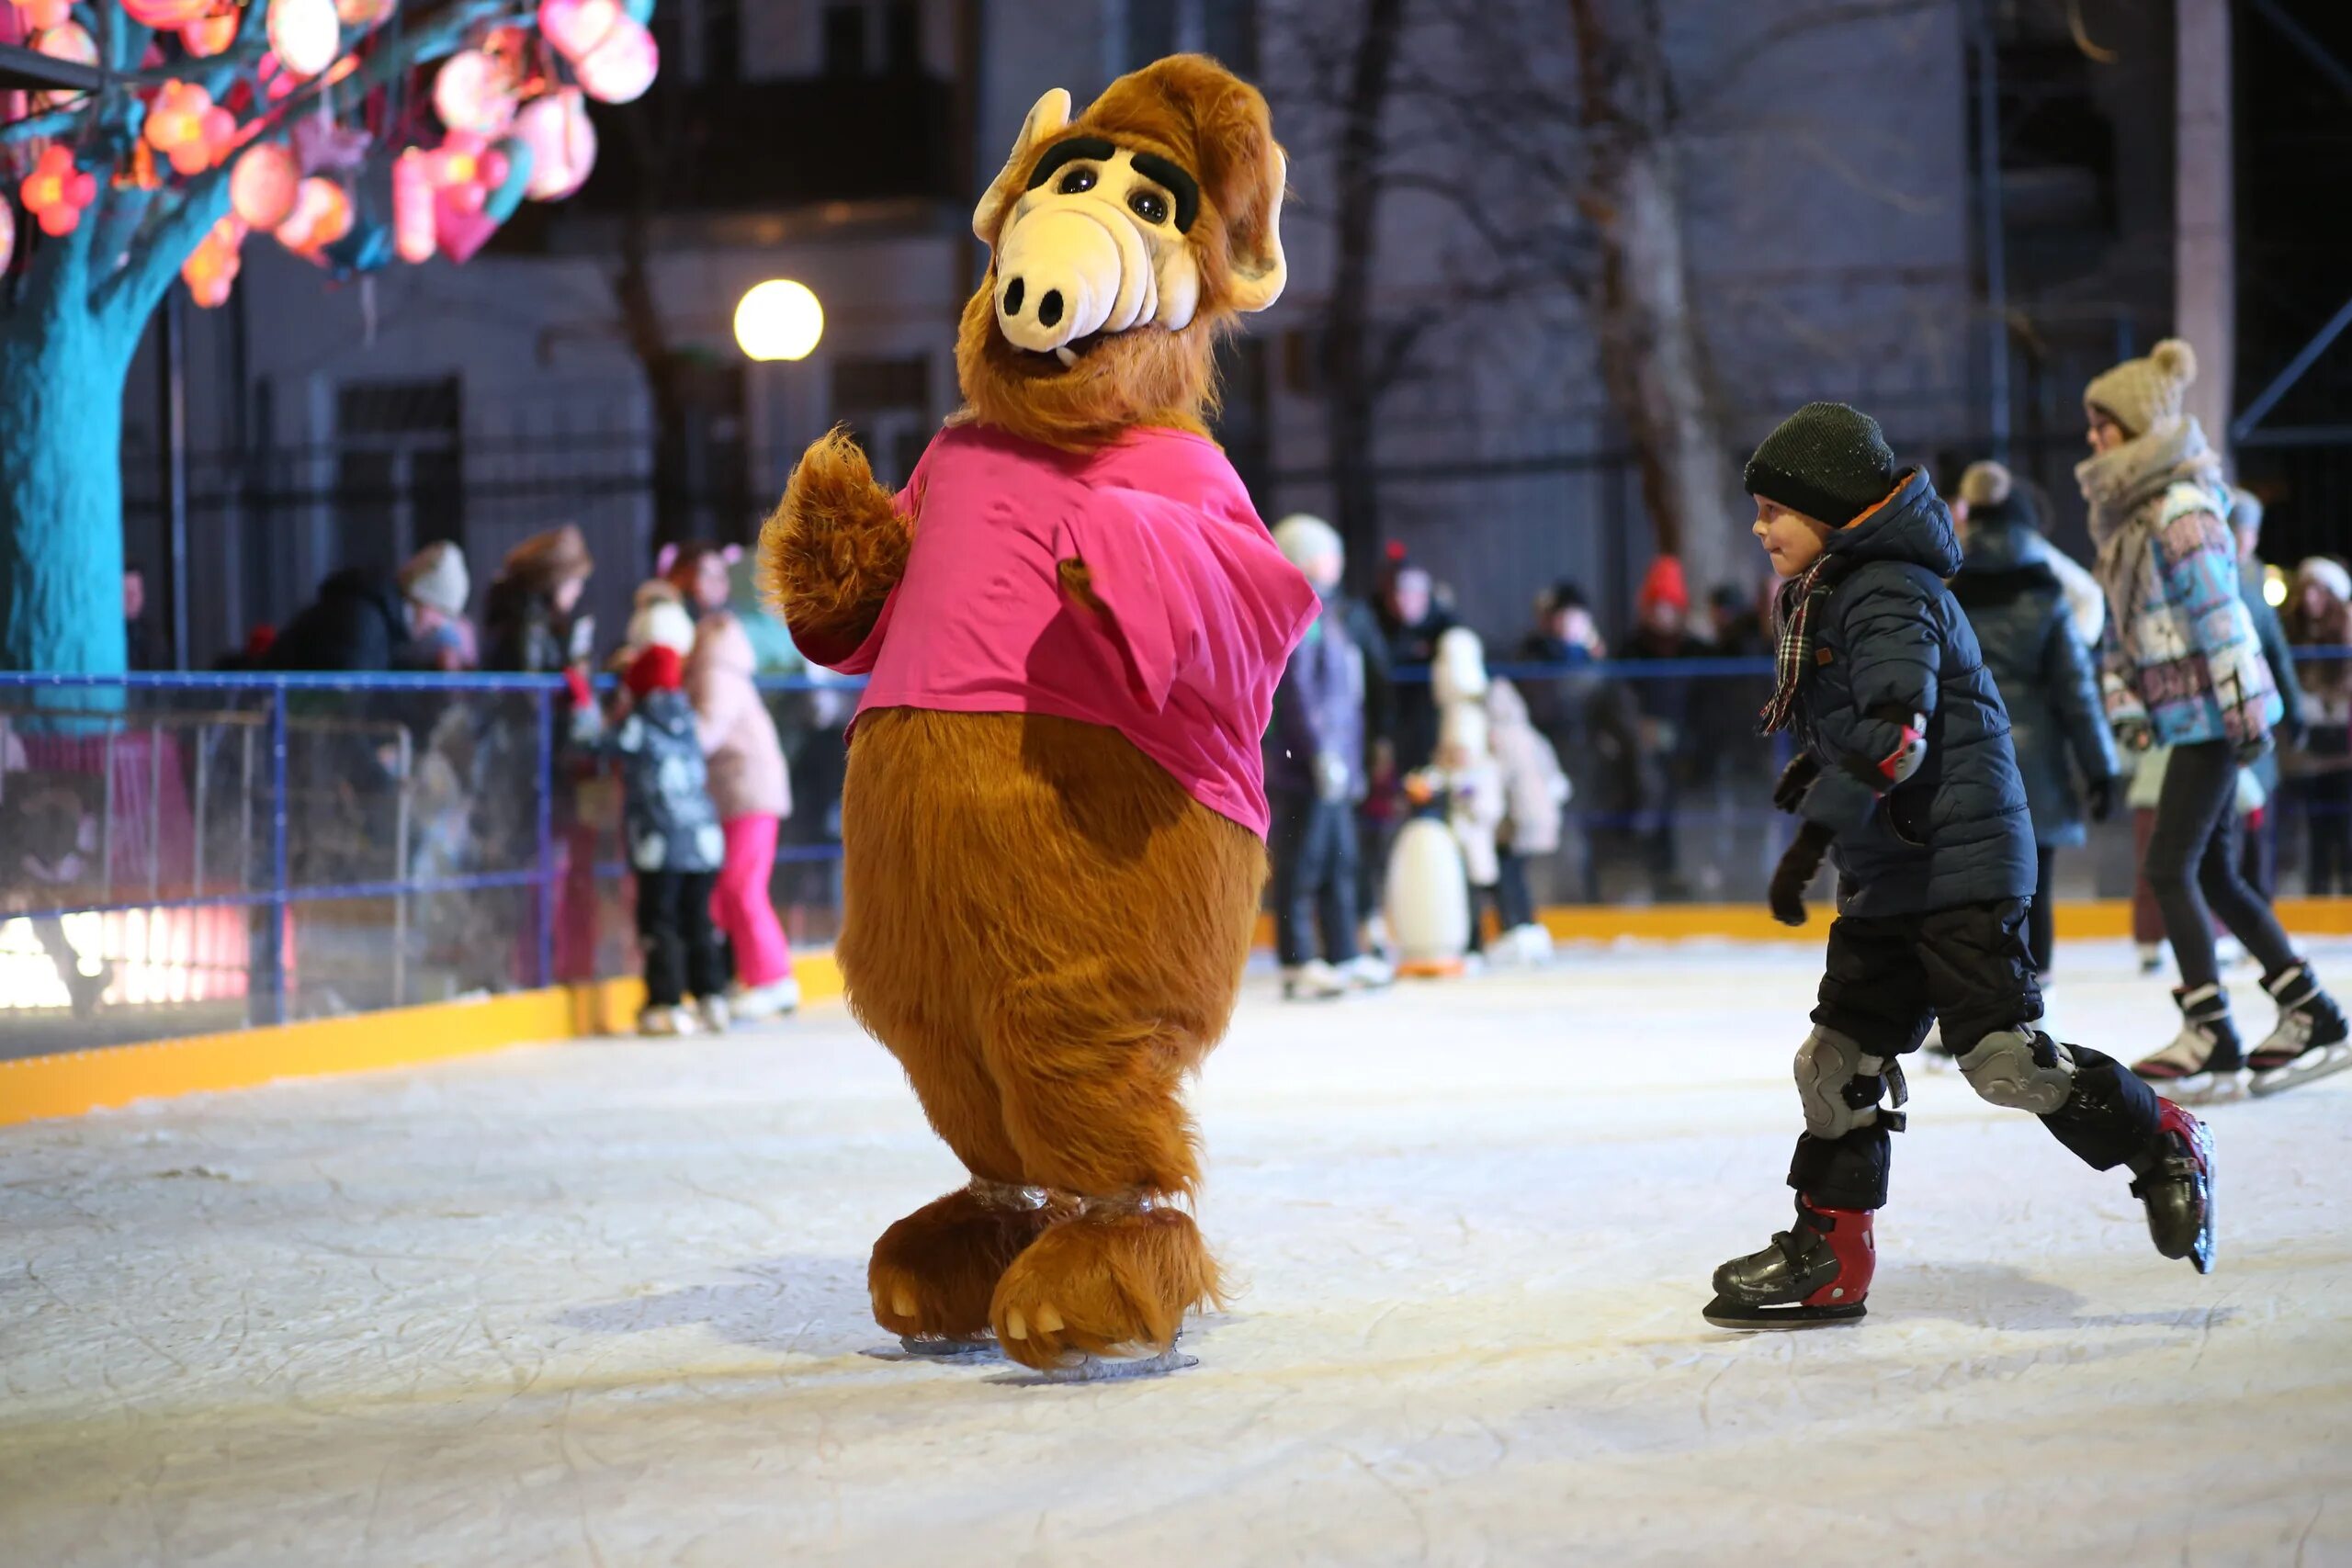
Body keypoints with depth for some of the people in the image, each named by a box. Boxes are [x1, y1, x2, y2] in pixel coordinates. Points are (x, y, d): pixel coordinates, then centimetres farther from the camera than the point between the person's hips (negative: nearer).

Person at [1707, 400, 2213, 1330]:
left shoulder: (1888, 592, -14)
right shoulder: (1827, 599, 18)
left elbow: (1895, 729, -27)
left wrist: (1816, 832, -32)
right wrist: (1808, 777, 10)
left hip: (1961, 864, -10)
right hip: (1887, 880, 10)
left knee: (2003, 1057, -13)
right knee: (1838, 1058, 7)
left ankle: (2164, 1147, 6)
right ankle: (1826, 1261, 12)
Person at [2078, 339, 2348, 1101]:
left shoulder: (2181, 508, -15)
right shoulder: (2124, 514, 13)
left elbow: (2219, 615, -19)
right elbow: (2123, 625, 15)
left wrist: (2242, 707, -20)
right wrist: (2127, 704, 7)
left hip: (2213, 714, -10)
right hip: (2184, 715, 10)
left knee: (2172, 869, -8)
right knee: (2212, 874, 12)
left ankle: (2211, 1039, -4)